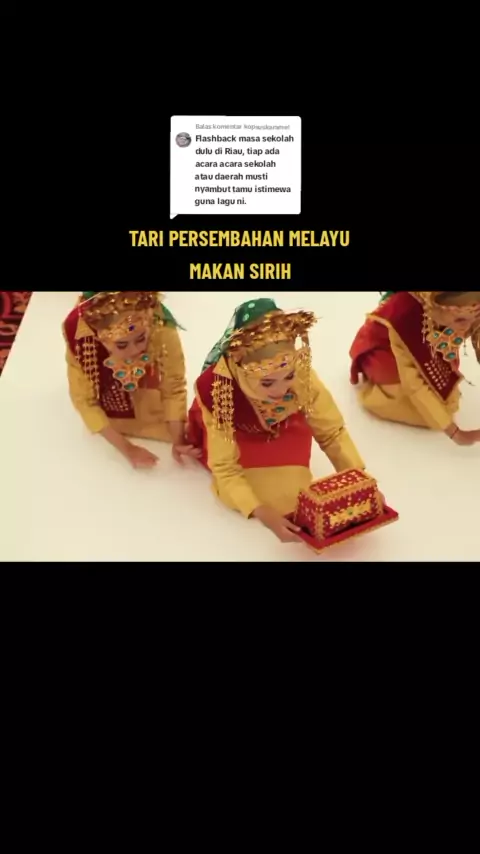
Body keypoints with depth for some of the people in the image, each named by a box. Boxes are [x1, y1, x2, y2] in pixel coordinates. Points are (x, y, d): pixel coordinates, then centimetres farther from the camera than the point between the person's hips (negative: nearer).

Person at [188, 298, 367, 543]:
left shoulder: (301, 373, -38)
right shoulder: (216, 391, -41)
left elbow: (332, 433, -21)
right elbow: (224, 468, -33)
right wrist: (262, 513, -45)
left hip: (282, 429, 1)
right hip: (233, 432, -1)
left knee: (286, 487, -14)